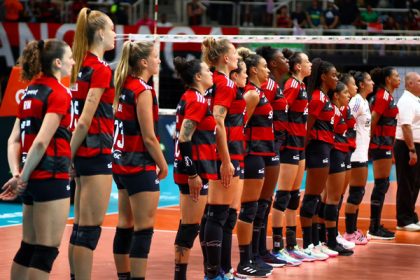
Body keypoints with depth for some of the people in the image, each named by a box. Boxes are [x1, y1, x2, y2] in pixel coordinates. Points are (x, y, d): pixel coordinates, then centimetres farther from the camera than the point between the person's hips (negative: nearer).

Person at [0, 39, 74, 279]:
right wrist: (22, 178, -13)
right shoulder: (59, 93, -11)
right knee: (47, 250, -4)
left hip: (33, 178, 8)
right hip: (52, 176, -8)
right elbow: (42, 142, -18)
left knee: (29, 247, 14)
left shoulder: (31, 91, 13)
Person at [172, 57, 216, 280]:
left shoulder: (189, 98, 14)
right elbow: (184, 138, -21)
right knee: (190, 226, -6)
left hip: (189, 168, 10)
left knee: (188, 225, 13)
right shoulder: (197, 100, -14)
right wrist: (193, 174, -22)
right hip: (195, 169, -10)